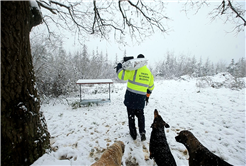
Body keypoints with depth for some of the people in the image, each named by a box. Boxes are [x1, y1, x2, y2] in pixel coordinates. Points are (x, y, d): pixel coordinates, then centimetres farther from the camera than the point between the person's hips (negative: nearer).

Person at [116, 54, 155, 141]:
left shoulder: (134, 69, -11)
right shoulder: (149, 72, 9)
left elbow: (123, 76, -19)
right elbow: (151, 87, 18)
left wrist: (119, 68, -1)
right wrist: (147, 96, 30)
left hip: (131, 97, -4)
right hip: (141, 98, 5)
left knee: (131, 115, 12)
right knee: (140, 116, 22)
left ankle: (133, 134, 23)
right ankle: (142, 133, 15)